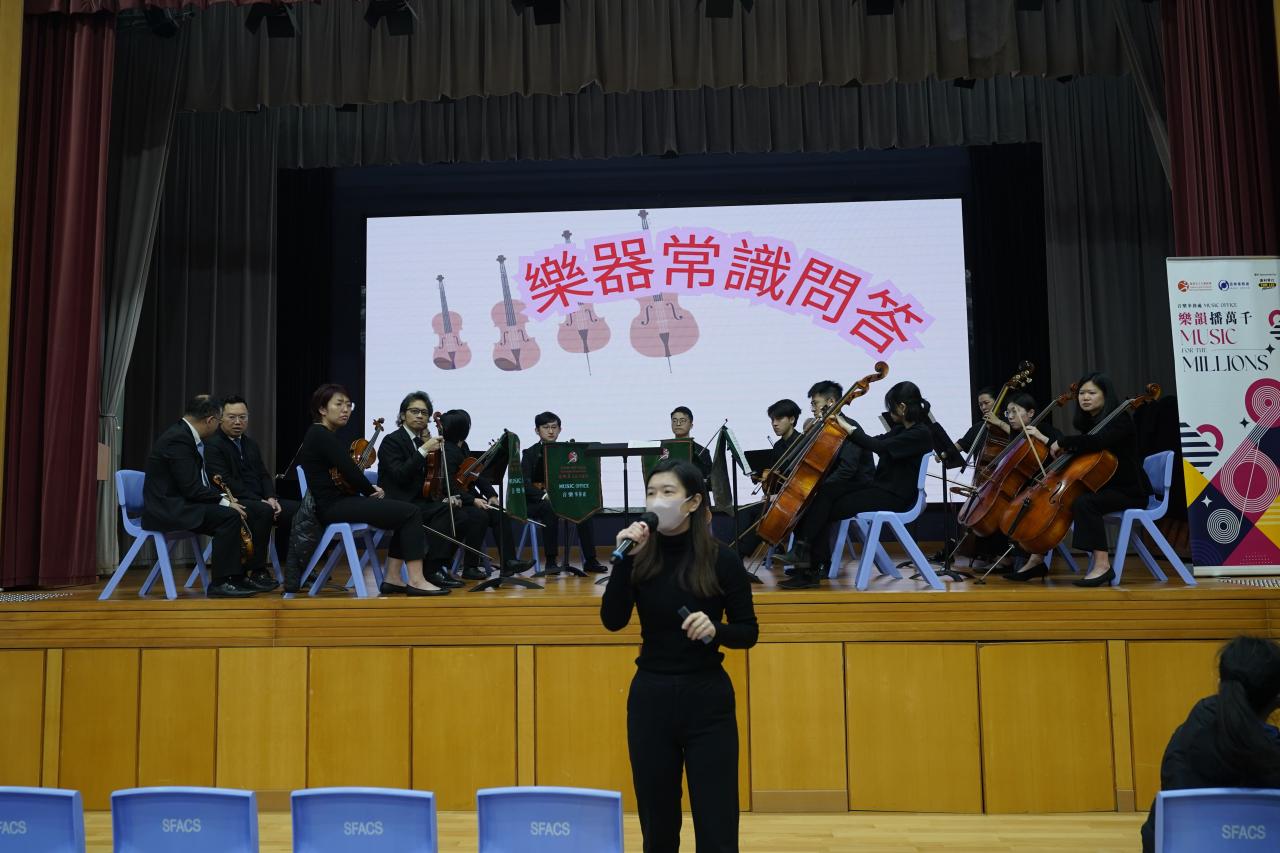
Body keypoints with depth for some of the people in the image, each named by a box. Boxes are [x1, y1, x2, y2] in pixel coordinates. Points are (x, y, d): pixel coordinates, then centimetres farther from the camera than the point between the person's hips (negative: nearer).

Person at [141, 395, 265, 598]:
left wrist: (222, 498, 4)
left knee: (238, 515, 5)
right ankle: (219, 583, -17)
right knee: (229, 516, -22)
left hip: (180, 503, 10)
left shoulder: (184, 434, 13)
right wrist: (225, 502, -14)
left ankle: (237, 576, 7)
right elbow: (191, 488, -23)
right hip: (167, 510, -10)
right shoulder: (178, 439, -18)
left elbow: (198, 481, 17)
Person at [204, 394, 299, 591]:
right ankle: (256, 571, -22)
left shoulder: (250, 443, 20)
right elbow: (226, 482, -17)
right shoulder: (212, 445, -6)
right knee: (263, 513, -34)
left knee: (295, 510, -8)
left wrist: (271, 498, -5)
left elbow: (264, 475, 16)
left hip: (260, 501, 8)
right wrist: (260, 502, -21)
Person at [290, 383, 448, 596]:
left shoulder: (321, 435, 18)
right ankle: (416, 581, -13)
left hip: (338, 502, 10)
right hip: (333, 507, -10)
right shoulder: (321, 435, -12)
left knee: (405, 513, 9)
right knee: (410, 512, -13)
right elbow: (349, 471, -17)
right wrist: (370, 490, 0)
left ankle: (392, 579, 4)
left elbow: (344, 474, 19)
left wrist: (370, 489, 2)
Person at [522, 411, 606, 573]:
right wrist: (544, 495, -28)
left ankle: (590, 560, -22)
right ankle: (551, 561, -31)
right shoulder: (530, 454, 2)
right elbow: (524, 484, -12)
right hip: (536, 503, -3)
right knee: (549, 508, -36)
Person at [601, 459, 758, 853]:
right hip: (650, 697, 2)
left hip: (708, 698, -2)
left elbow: (749, 633, -1)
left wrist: (715, 628, -21)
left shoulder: (722, 559, -6)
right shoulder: (640, 557, 0)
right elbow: (612, 620, -12)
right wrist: (625, 557, -19)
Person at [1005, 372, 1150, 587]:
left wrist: (1063, 442, -23)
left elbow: (1096, 442, -34)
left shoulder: (1119, 419, -14)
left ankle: (1102, 565, -35)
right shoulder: (1088, 422, 11)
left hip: (1127, 491, -9)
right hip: (1099, 487, 9)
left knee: (1084, 502, -36)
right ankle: (1037, 560, 1)